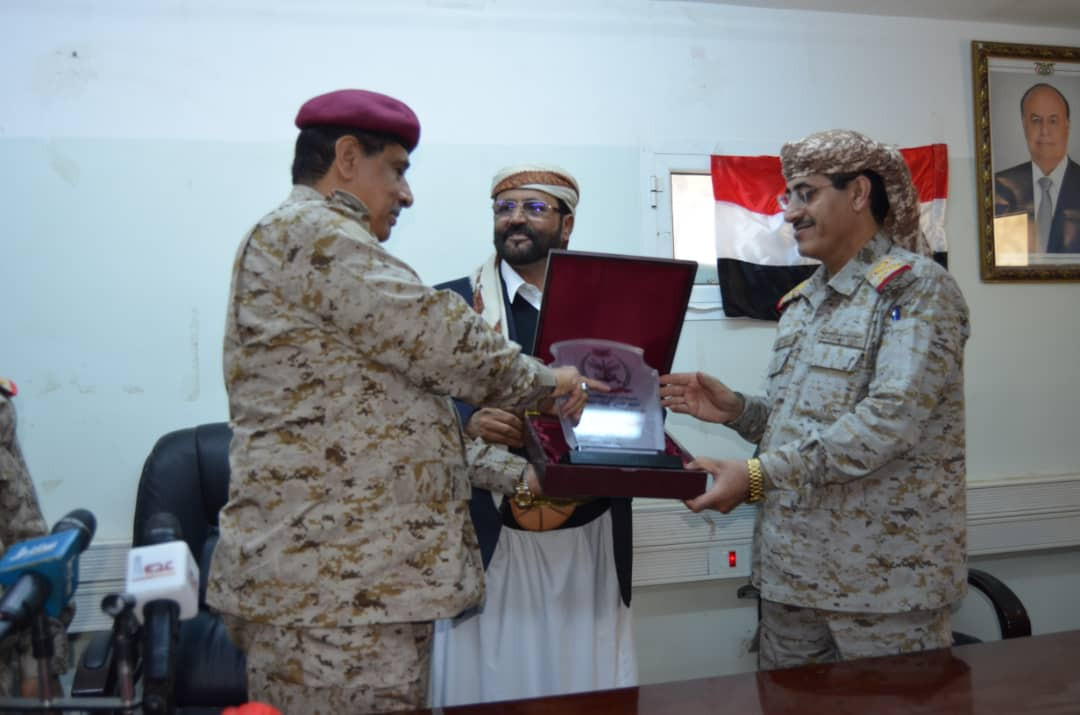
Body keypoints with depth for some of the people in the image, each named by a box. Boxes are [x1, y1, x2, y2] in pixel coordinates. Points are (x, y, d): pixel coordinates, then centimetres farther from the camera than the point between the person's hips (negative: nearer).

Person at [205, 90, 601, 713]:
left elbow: (392, 416, 23)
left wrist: (512, 471, 18)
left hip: (357, 577, 10)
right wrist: (544, 381, 2)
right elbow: (443, 342, -15)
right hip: (332, 585, -10)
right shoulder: (310, 232, -10)